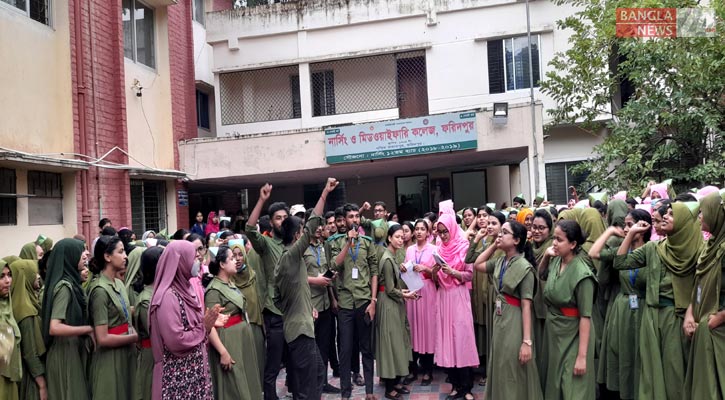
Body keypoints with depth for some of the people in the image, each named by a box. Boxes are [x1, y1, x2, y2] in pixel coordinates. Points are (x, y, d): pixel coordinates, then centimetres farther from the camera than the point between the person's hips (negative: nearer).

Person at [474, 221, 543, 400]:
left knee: (513, 374, 5)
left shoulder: (524, 267, -17)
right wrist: (493, 245, 6)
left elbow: (526, 306, -19)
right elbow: (477, 265, 19)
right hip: (499, 318, 7)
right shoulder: (500, 261, 4)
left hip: (515, 322, -7)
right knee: (500, 370, 18)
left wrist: (527, 341, -22)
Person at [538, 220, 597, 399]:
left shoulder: (581, 273, -23)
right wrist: (546, 255, 0)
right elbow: (541, 274, 21)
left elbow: (585, 317, -21)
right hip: (551, 330, 7)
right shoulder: (556, 262, -3)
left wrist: (582, 356, -22)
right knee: (552, 384, 20)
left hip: (572, 335, -7)